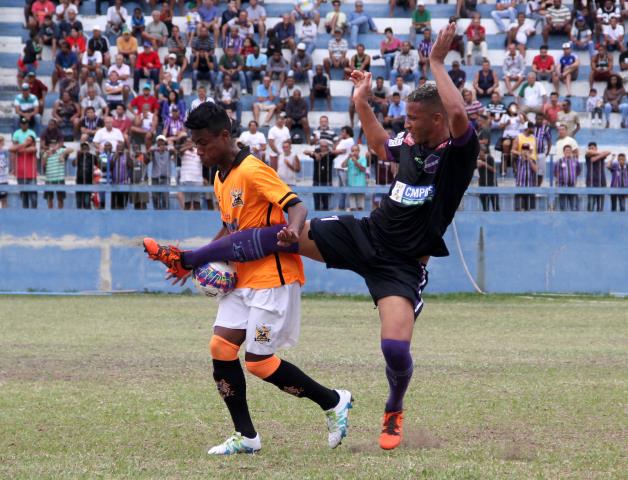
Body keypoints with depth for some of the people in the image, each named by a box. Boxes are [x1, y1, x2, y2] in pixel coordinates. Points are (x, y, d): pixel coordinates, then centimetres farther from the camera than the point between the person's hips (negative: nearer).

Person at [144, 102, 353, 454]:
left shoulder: (253, 171, -15)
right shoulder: (221, 179, 13)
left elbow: (296, 207, -21)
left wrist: (292, 231, -42)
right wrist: (194, 259, 16)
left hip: (273, 277, -9)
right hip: (243, 278, 9)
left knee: (259, 361, -8)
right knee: (221, 347, 0)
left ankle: (334, 402, 9)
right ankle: (246, 436, 6)